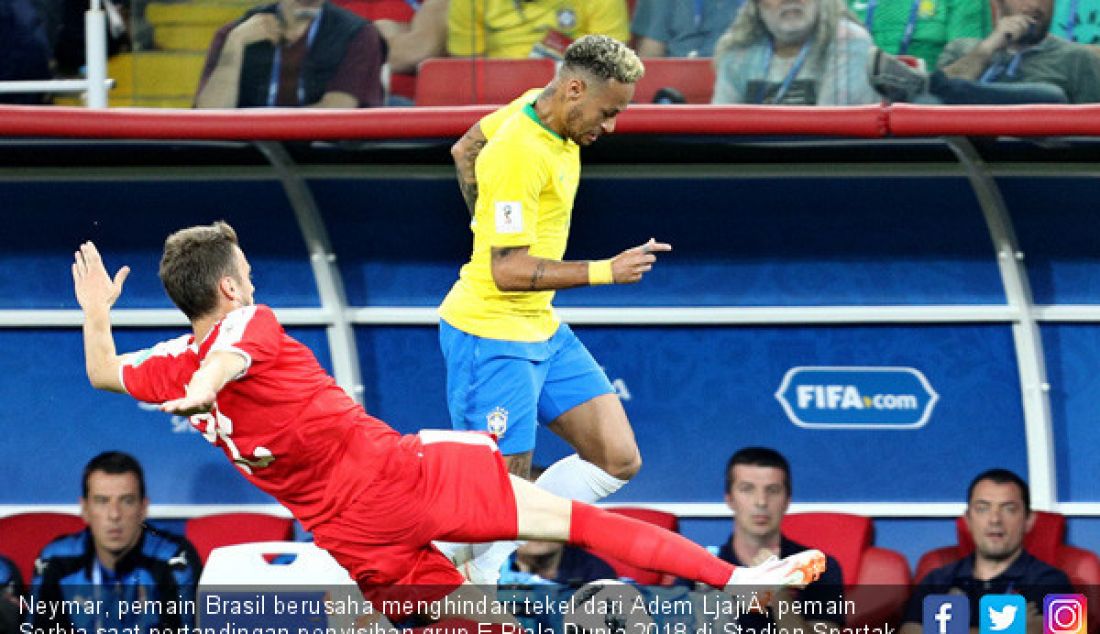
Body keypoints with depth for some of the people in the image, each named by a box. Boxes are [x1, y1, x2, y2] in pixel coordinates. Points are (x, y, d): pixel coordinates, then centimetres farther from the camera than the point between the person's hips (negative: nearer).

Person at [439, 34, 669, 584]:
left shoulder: (535, 107, 4)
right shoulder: (517, 153, -25)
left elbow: (465, 149, 23)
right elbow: (509, 270, -26)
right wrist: (605, 271, -23)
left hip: (543, 331, 10)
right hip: (493, 338, -10)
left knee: (618, 460, 5)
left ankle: (482, 566, 10)